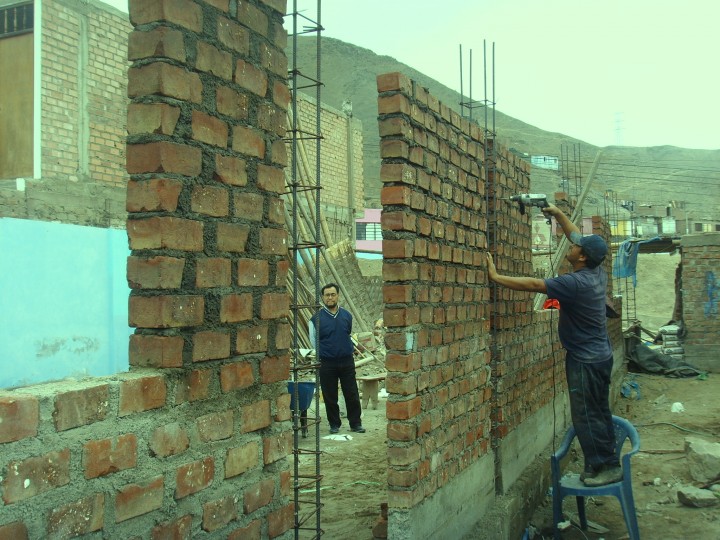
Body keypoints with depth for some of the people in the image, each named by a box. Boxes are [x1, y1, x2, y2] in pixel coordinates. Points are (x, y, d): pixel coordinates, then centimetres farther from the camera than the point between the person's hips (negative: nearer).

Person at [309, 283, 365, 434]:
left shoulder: (347, 315, 6)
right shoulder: (317, 318, -4)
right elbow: (314, 343, 3)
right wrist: (320, 359, 3)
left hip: (347, 362, 2)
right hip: (327, 364, -2)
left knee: (352, 395, 5)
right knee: (330, 397, 7)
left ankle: (355, 424, 17)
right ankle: (334, 424, 21)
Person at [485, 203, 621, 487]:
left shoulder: (575, 282, -24)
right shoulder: (597, 273, 2)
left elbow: (533, 284, -25)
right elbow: (581, 239, 16)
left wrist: (496, 277, -20)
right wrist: (558, 214, 19)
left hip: (585, 360, -10)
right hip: (601, 355, 10)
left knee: (586, 415, -1)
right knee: (598, 412, 15)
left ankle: (607, 466, 6)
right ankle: (604, 464, 23)